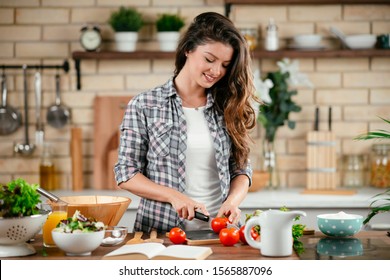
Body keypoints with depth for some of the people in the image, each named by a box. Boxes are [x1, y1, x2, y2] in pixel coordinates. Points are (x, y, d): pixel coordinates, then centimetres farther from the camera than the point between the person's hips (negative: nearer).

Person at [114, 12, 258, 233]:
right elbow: (126, 174, 2)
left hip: (217, 231, 2)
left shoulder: (227, 107, 11)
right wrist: (174, 196, -11)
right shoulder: (144, 106, 3)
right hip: (161, 229, -2)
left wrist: (232, 201, -5)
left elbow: (241, 169, 15)